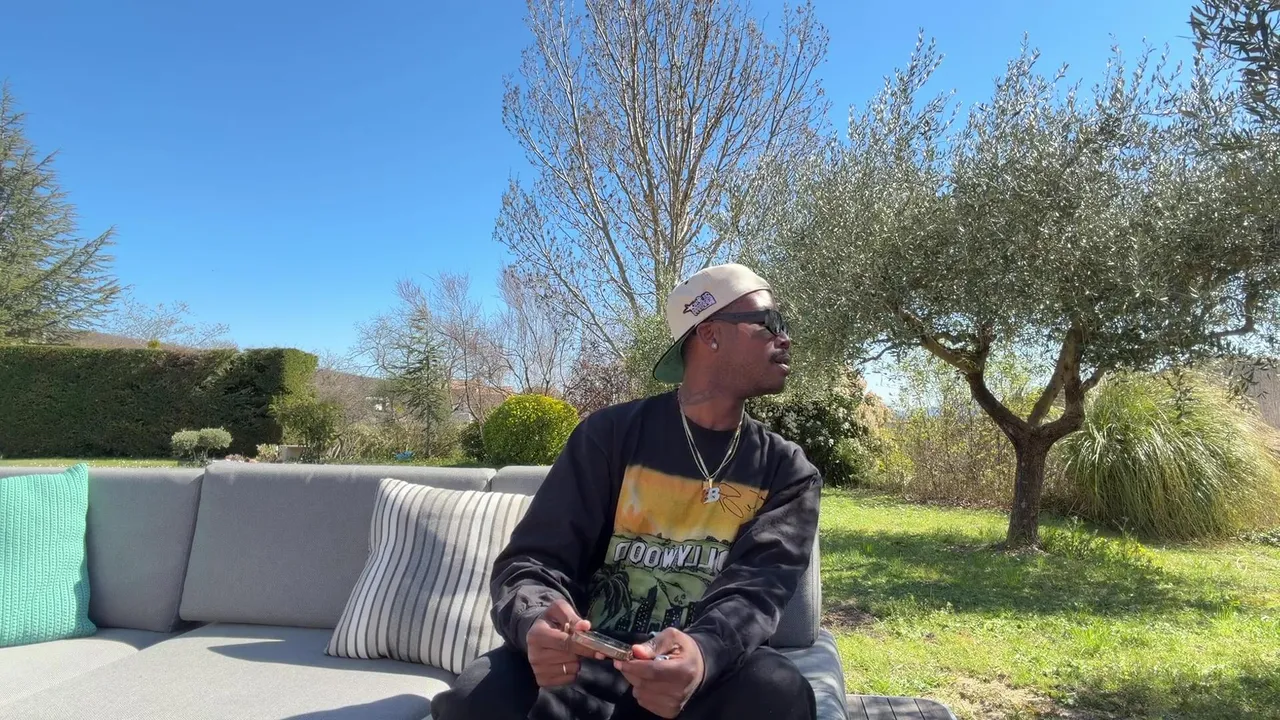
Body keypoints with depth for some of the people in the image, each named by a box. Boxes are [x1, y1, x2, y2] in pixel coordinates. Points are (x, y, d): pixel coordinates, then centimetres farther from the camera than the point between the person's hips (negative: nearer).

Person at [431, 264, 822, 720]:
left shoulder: (788, 473, 2)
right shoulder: (611, 433, -2)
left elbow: (757, 588, -12)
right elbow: (533, 559, -5)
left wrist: (702, 653, -35)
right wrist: (538, 623, -30)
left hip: (708, 670, 1)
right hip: (588, 658, 0)